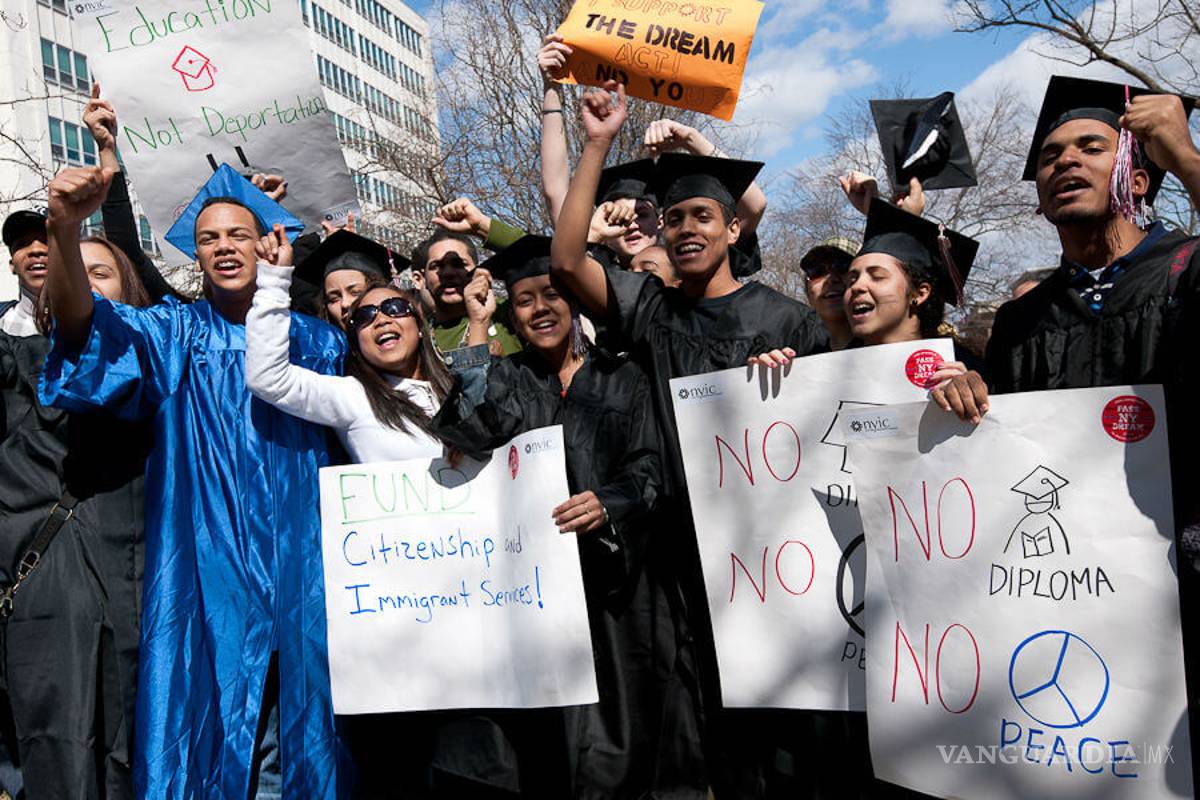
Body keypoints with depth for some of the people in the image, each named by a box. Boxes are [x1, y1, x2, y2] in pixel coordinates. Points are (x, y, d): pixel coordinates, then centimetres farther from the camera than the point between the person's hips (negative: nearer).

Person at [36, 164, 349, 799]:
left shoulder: (315, 341, 10)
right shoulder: (173, 335, 4)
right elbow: (87, 324, -14)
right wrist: (66, 228, -34)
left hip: (301, 575, 2)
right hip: (207, 573, -1)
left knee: (311, 731, 8)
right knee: (207, 733, 2)